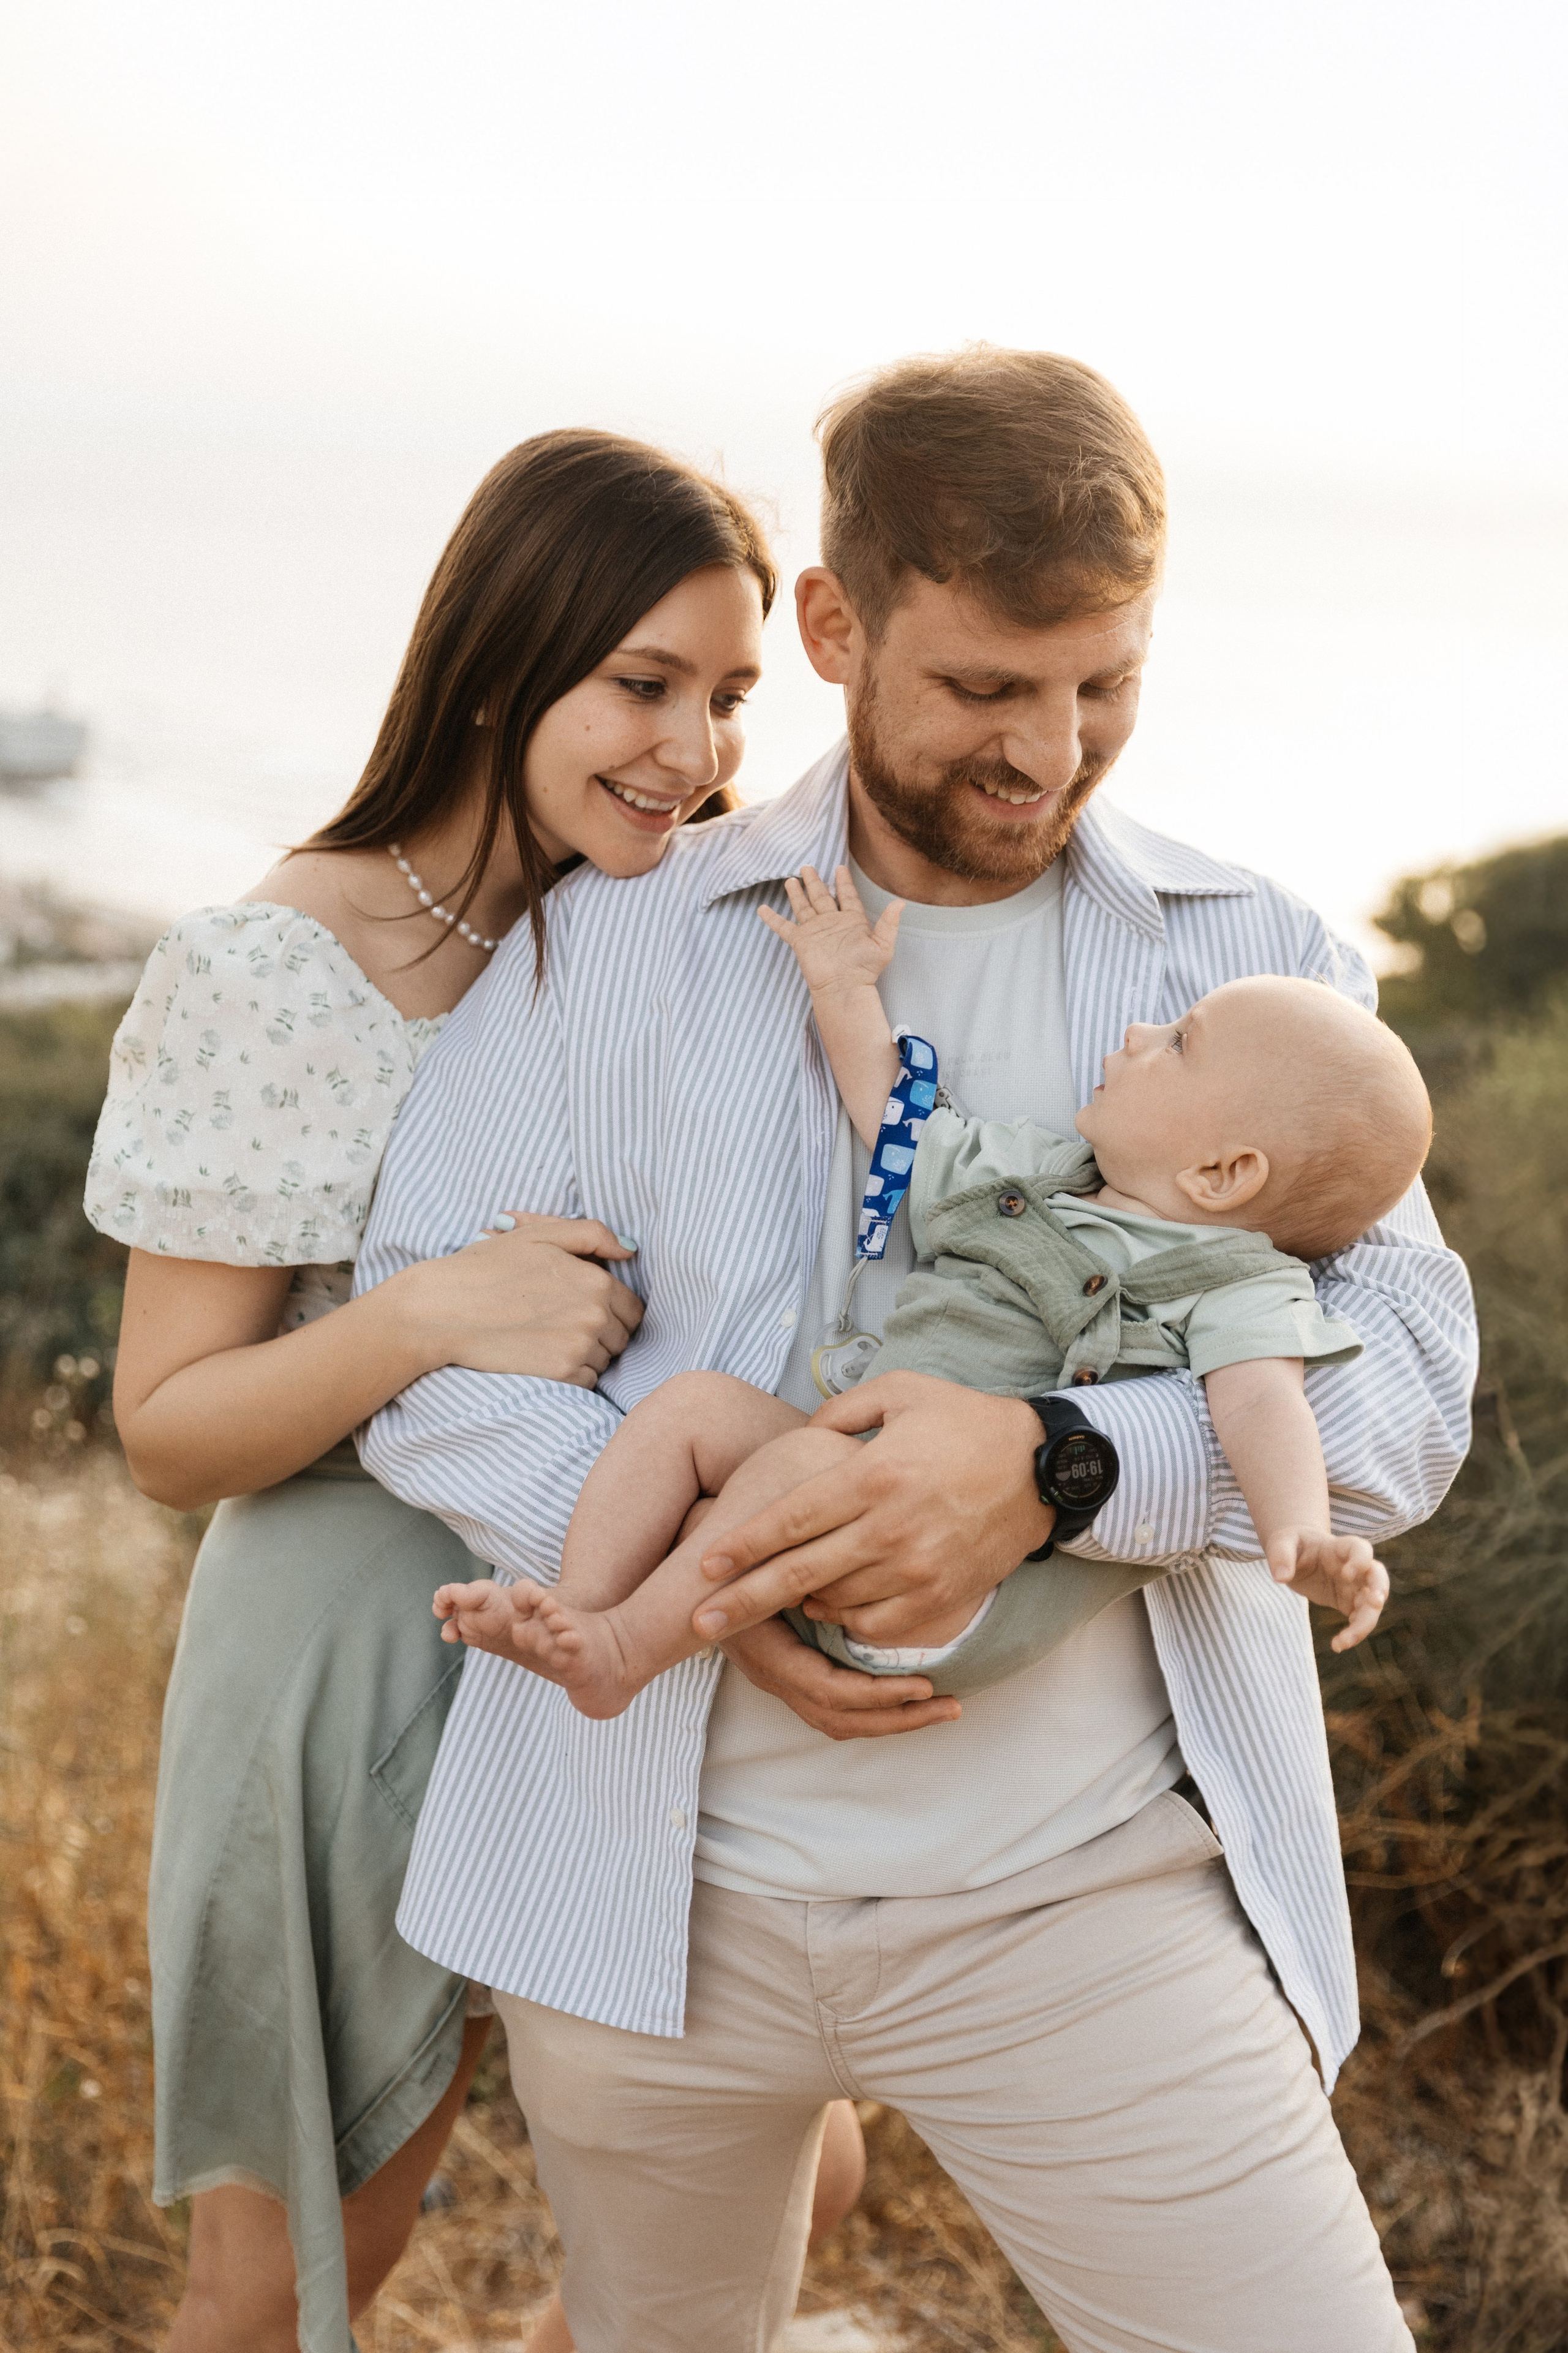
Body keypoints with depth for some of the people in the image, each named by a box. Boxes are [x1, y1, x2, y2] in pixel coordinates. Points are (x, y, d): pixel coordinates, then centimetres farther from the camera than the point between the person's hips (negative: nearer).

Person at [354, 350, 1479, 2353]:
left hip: (1089, 1896, 0)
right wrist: (704, 1567, -18)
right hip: (651, 1876, 1)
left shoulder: (1258, 963, 4)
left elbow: (1407, 1376, -6)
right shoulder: (611, 942, 3)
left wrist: (1059, 1471, -24)